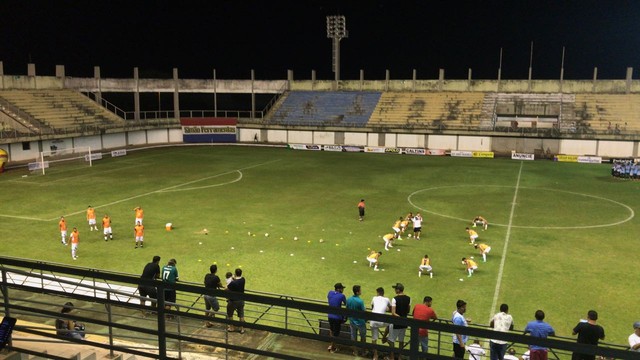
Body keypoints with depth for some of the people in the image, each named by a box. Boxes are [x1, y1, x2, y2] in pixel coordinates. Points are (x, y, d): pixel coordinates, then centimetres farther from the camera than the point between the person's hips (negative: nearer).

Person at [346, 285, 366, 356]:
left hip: (352, 322, 5)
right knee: (363, 337, 17)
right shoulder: (360, 301, -26)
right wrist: (365, 320, 3)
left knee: (353, 337, 16)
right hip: (360, 322, -5)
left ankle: (355, 352, 27)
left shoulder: (348, 299, -8)